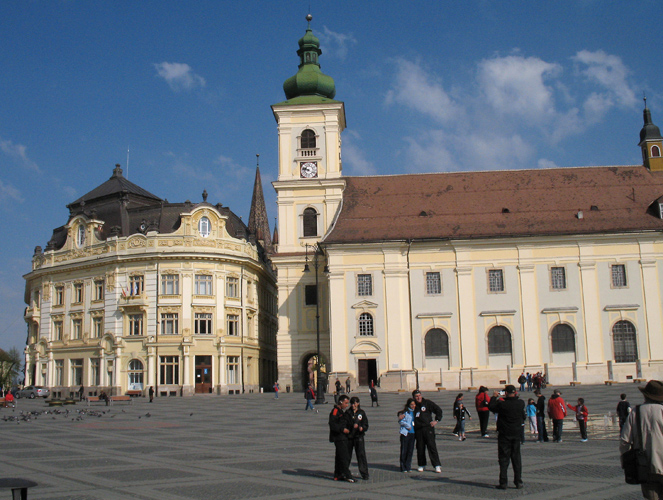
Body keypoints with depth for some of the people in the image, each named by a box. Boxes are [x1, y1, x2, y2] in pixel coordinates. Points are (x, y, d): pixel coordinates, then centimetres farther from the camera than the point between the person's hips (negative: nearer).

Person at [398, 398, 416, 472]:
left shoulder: (415, 412, 14)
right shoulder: (405, 412, -6)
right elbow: (401, 421, -11)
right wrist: (408, 426, -12)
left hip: (412, 433, 6)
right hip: (405, 433, -6)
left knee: (410, 450, 7)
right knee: (404, 450, -1)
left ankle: (408, 466, 16)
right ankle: (403, 467, 7)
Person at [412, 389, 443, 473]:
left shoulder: (427, 403, 4)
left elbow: (438, 410, 7)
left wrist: (436, 420, 0)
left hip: (428, 428, -3)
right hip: (418, 430, 3)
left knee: (432, 446, -8)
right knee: (420, 448, 6)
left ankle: (437, 465, -7)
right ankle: (421, 465, 20)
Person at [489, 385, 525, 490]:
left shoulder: (502, 404, -17)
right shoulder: (521, 403, -7)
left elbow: (491, 406, 0)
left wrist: (494, 397, 14)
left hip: (504, 435, -3)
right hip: (516, 434, 3)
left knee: (504, 458, 3)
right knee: (516, 458, 11)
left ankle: (503, 483, 2)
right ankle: (518, 482, 12)